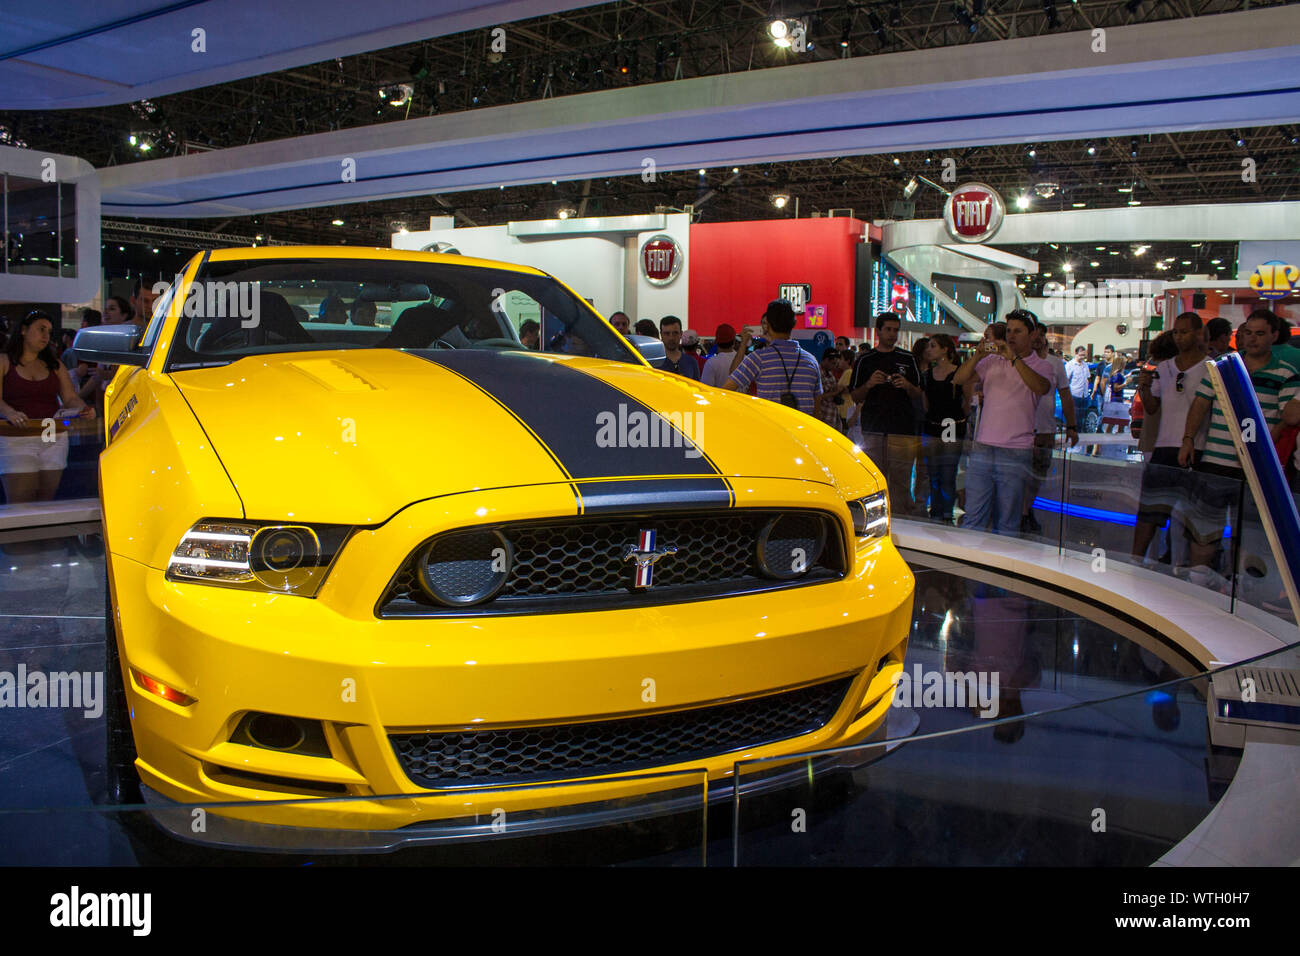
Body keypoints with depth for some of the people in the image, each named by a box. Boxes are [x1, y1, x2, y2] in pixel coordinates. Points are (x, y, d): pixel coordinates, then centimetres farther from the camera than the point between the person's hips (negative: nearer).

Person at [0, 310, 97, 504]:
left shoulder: (55, 365, 16)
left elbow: (70, 398, 8)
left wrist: (84, 409, -15)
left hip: (54, 440, 4)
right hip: (16, 441, -4)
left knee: (46, 501, 2)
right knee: (19, 505, -10)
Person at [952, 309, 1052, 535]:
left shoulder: (1040, 366, 4)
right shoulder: (992, 362, 12)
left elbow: (1041, 387, -18)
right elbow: (958, 379, 4)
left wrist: (1014, 358, -22)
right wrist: (978, 355, -11)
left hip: (1016, 453, -2)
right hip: (982, 448, 2)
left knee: (1006, 523, 3)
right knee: (973, 518, 1)